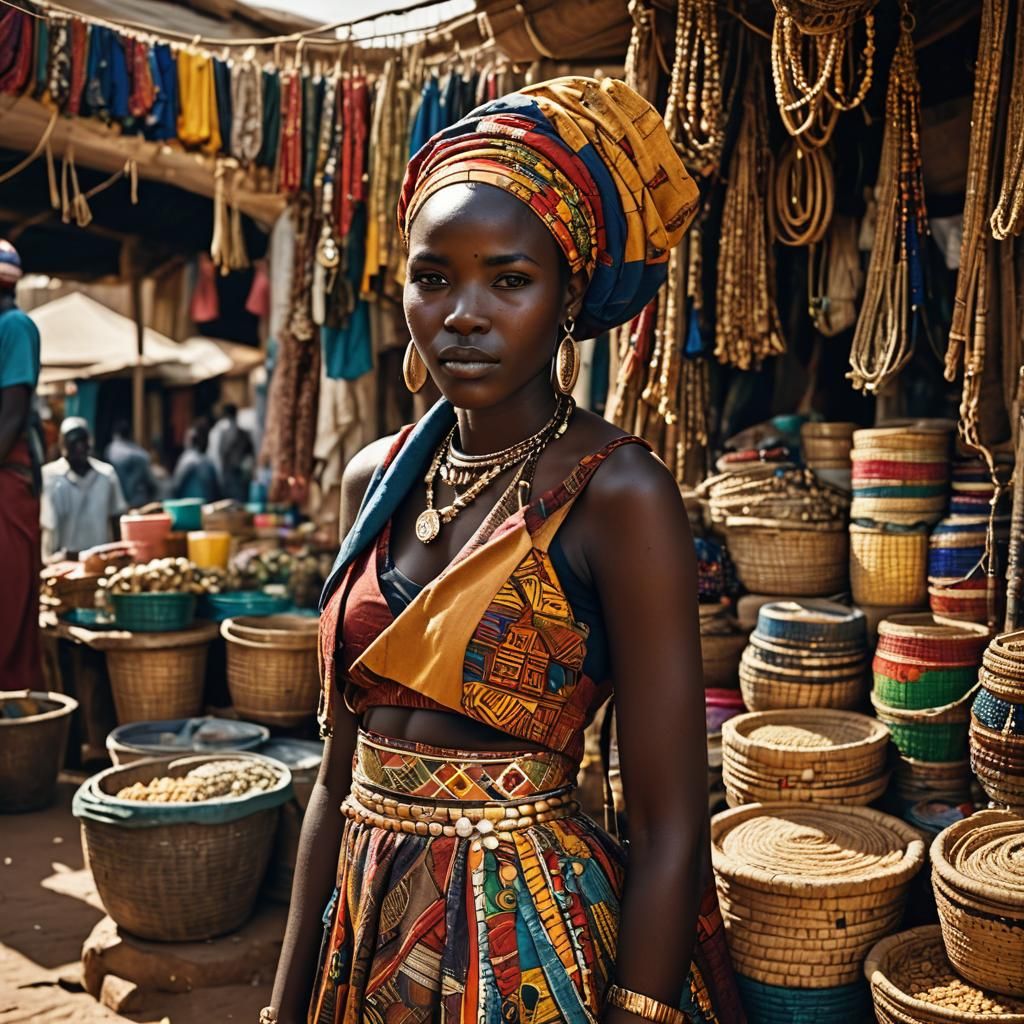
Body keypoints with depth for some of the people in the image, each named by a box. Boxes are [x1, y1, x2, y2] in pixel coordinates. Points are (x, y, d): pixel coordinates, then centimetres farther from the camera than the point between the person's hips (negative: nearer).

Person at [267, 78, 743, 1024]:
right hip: (368, 925, 5)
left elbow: (669, 834, -16)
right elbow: (341, 772, 6)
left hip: (530, 941, -5)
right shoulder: (377, 480, 1)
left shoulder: (616, 494, -16)